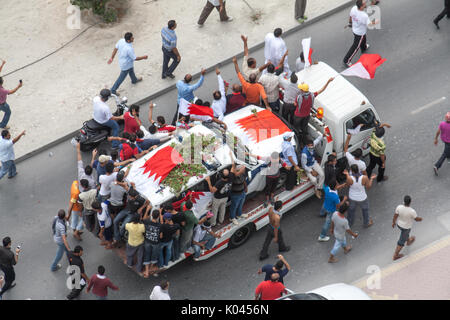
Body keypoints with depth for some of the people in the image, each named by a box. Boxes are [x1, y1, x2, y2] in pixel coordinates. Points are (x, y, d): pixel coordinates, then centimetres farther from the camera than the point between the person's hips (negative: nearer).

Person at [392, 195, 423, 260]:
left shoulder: (399, 207, -26)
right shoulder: (412, 211, -36)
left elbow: (395, 216, -13)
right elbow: (417, 219, -20)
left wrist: (393, 222, 6)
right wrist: (420, 219, 3)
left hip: (399, 224, 4)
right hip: (406, 227, -4)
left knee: (406, 233, 36)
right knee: (401, 241, 14)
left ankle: (408, 241, 65)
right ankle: (395, 255, 28)